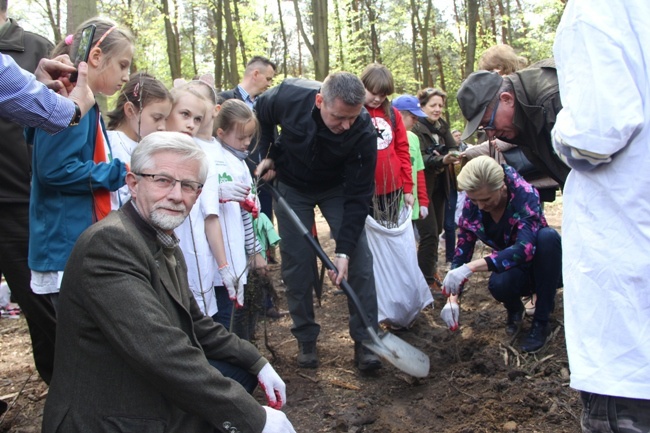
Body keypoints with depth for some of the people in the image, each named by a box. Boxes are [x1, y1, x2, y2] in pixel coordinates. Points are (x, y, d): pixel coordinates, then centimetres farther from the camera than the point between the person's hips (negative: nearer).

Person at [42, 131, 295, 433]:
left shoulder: (167, 245, 8)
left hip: (157, 400, 10)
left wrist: (257, 363, 6)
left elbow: (194, 324, 17)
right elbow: (159, 351, -31)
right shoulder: (109, 241, -23)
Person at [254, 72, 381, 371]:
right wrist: (267, 154, -9)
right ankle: (306, 340, 15)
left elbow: (358, 196, -27)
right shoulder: (288, 96, -30)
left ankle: (365, 341, 1)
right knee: (296, 263, 0)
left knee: (359, 259, -11)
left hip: (338, 188, -1)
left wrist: (344, 250, -31)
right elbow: (260, 113, -3)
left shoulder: (364, 133, -33)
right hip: (292, 186, 1)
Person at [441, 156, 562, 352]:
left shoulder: (525, 194, -27)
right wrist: (452, 298, -25)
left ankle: (541, 322, -19)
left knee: (548, 236, -35)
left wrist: (472, 267, -48)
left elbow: (525, 248, -39)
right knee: (498, 284, -34)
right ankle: (514, 310, 5)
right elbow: (462, 252, -12)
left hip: (544, 264, -2)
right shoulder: (472, 206, -15)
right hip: (513, 269, 2)